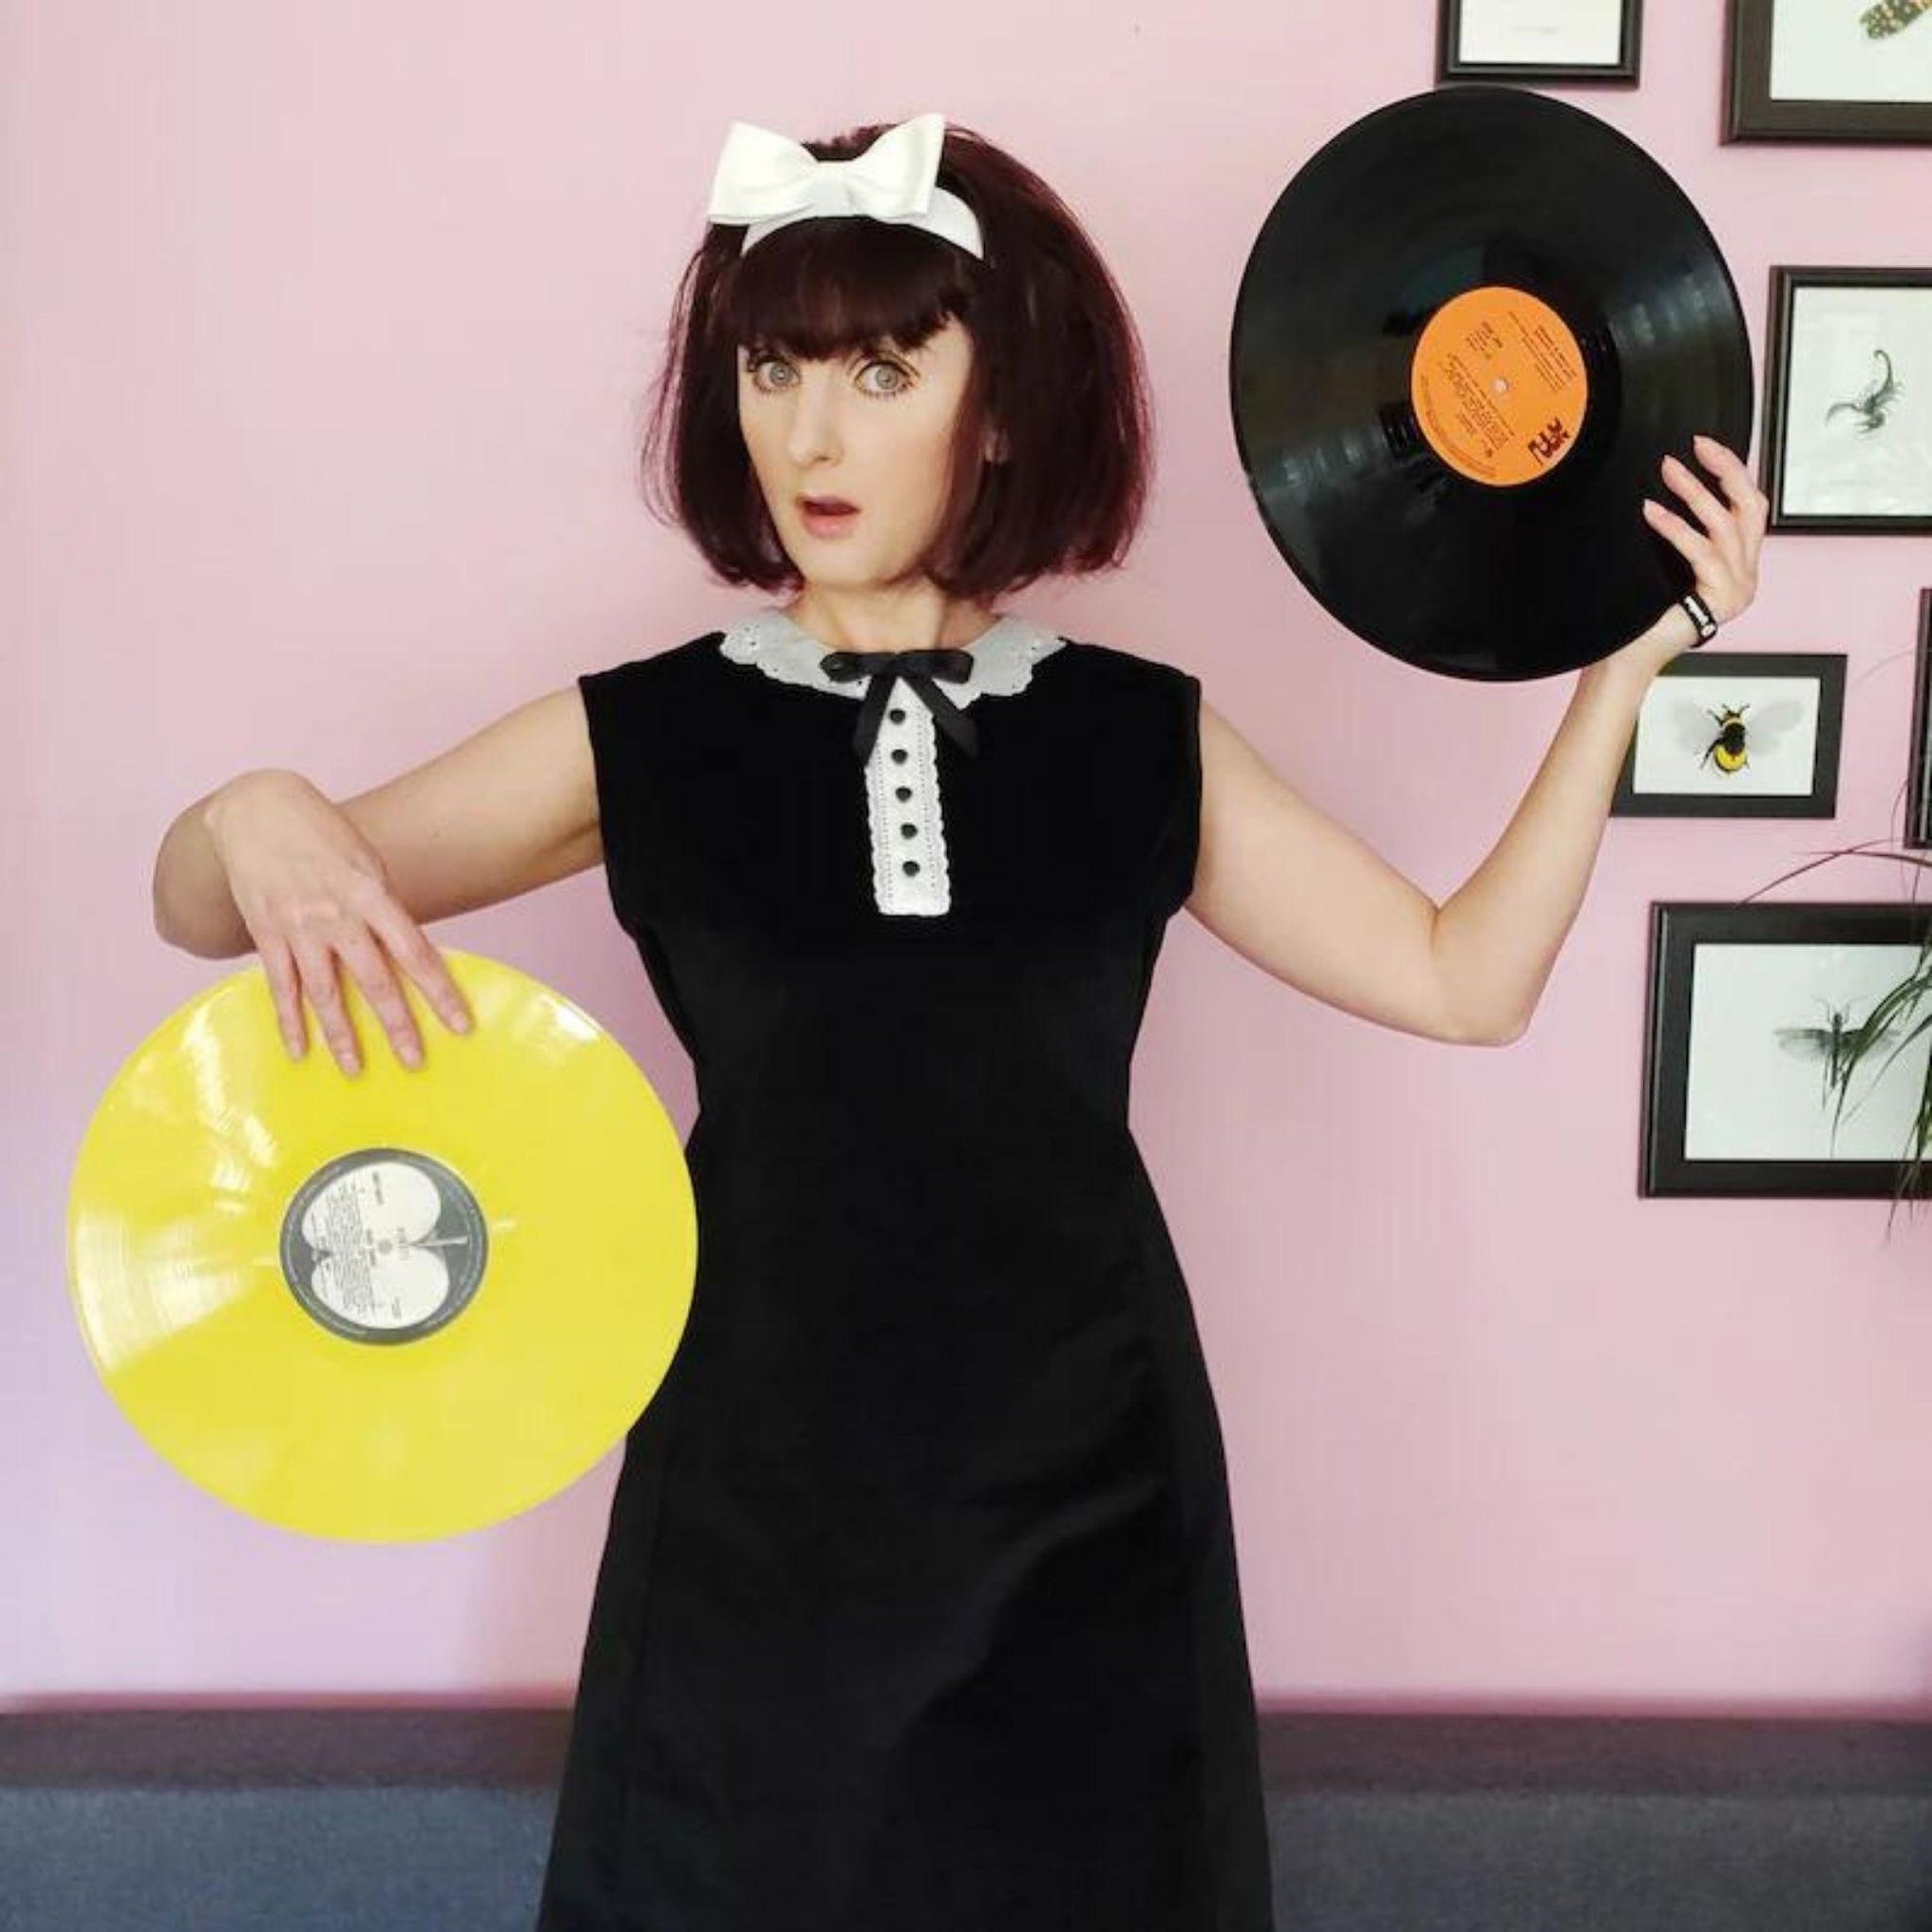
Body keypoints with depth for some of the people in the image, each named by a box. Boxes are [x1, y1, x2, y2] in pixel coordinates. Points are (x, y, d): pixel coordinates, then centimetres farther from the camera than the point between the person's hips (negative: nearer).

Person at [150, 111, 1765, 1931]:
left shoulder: (1143, 737, -2)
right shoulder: (641, 740, -6)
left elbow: (1462, 978, 1)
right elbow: (197, 906, -3)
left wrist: (1621, 670, -4)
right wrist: (256, 820, -26)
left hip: (1084, 1480, 1)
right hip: (762, 1485, 0)